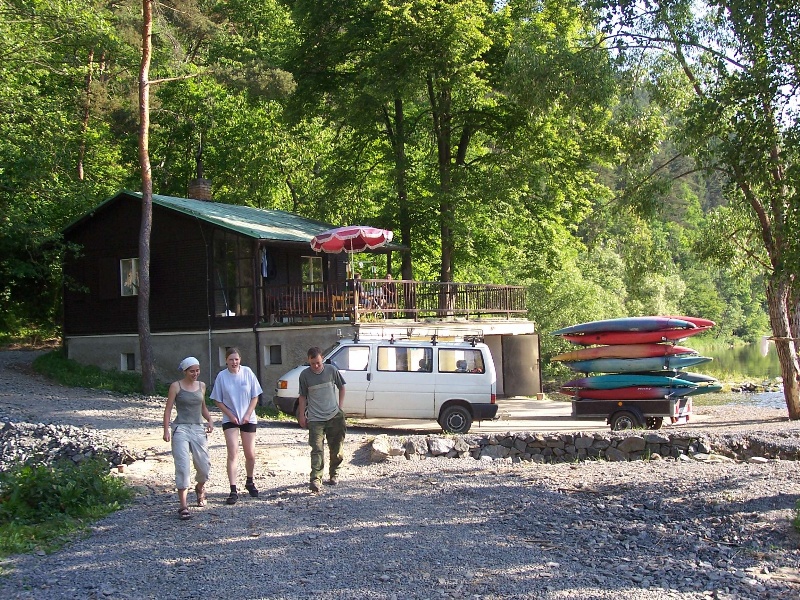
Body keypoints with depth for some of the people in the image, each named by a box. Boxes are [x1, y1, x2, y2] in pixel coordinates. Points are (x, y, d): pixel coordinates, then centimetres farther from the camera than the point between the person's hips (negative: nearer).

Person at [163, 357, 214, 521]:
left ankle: (200, 488, 41)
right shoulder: (176, 386, -2)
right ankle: (183, 506, -9)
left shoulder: (201, 386, 12)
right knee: (182, 467, -12)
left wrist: (209, 420, 8)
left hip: (198, 429, 5)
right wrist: (166, 430, -13)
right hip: (181, 429, -4)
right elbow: (168, 409, -3)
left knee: (204, 467, 8)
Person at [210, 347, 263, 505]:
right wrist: (230, 415, -10)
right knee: (233, 454, -10)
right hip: (230, 420, -1)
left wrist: (248, 414, -9)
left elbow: (255, 397, 0)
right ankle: (233, 491, -9)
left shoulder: (247, 372, -5)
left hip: (248, 419, 1)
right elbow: (218, 400, 0)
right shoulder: (221, 376, -6)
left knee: (250, 455, 8)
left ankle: (250, 482, 32)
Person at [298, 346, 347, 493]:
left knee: (336, 448, 11)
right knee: (317, 449, -11)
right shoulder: (305, 375, -3)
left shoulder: (331, 370, -1)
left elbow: (341, 388, 12)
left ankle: (334, 474, 30)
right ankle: (315, 479, -18)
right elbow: (303, 396, 7)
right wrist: (302, 415, 4)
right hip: (315, 419, -2)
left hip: (334, 416, 2)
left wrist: (340, 407, 6)